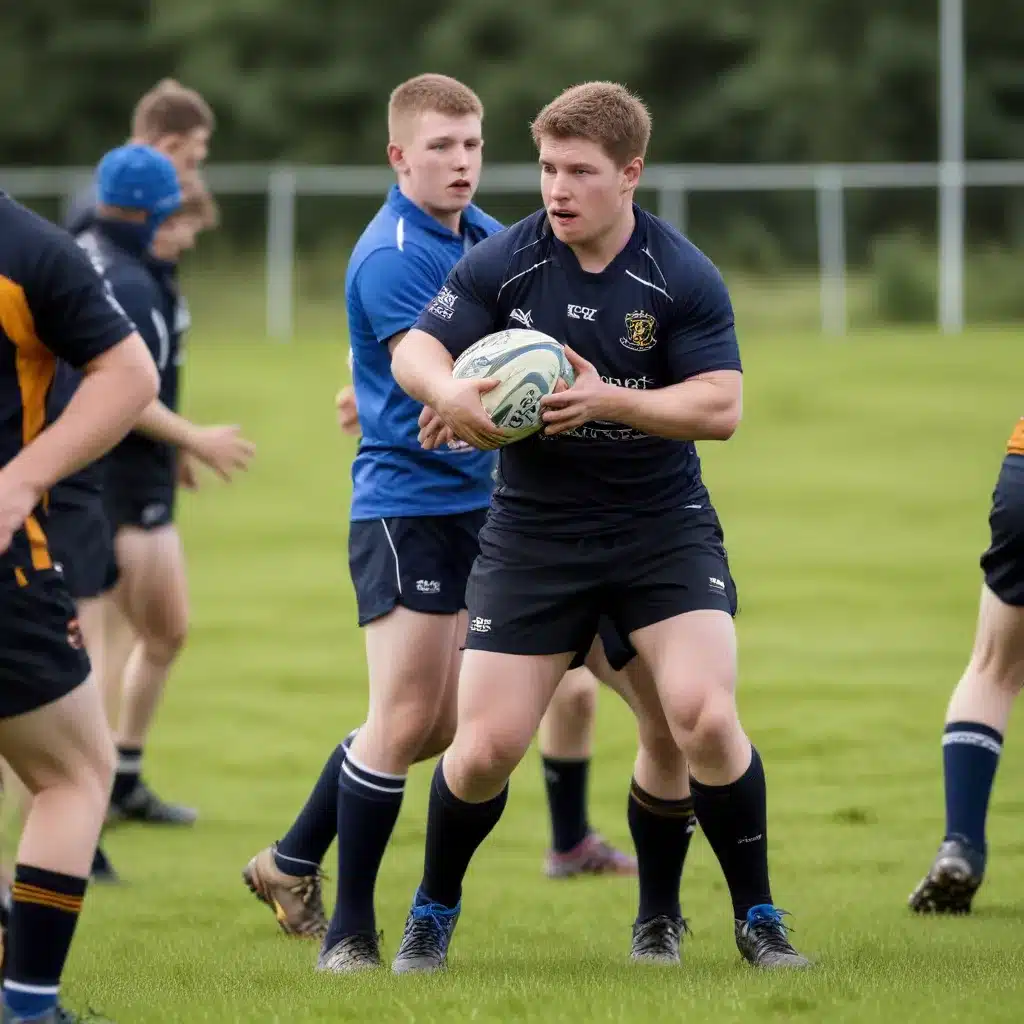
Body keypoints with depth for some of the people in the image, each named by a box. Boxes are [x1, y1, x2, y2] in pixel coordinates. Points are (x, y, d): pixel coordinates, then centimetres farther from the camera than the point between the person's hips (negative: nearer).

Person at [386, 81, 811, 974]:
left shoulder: (685, 278, -10)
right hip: (533, 530, 1)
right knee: (486, 746, -3)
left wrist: (607, 400, -27)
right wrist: (448, 391, -30)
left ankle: (757, 920, -1)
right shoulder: (502, 263, -6)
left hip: (663, 525, -1)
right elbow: (414, 351, -7)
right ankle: (433, 914, 24)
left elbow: (721, 406, -14)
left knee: (704, 715, -19)